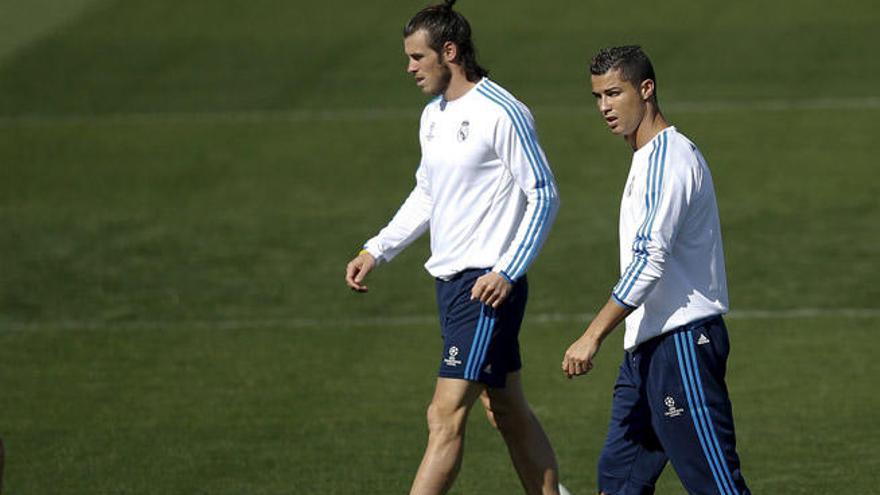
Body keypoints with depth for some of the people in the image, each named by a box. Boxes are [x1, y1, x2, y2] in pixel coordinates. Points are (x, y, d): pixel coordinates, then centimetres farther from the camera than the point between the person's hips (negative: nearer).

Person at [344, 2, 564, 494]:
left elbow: (544, 196, -13)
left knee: (446, 416, -11)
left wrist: (507, 272, -20)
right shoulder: (434, 116, 13)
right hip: (451, 282, 9)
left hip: (489, 286, -9)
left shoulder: (501, 113, -14)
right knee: (508, 412, 13)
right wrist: (377, 251, 17)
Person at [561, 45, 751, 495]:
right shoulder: (648, 158, 17)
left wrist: (593, 336, -23)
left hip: (682, 340, -10)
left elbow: (649, 260, -22)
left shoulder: (667, 158, -15)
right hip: (647, 346, 10)